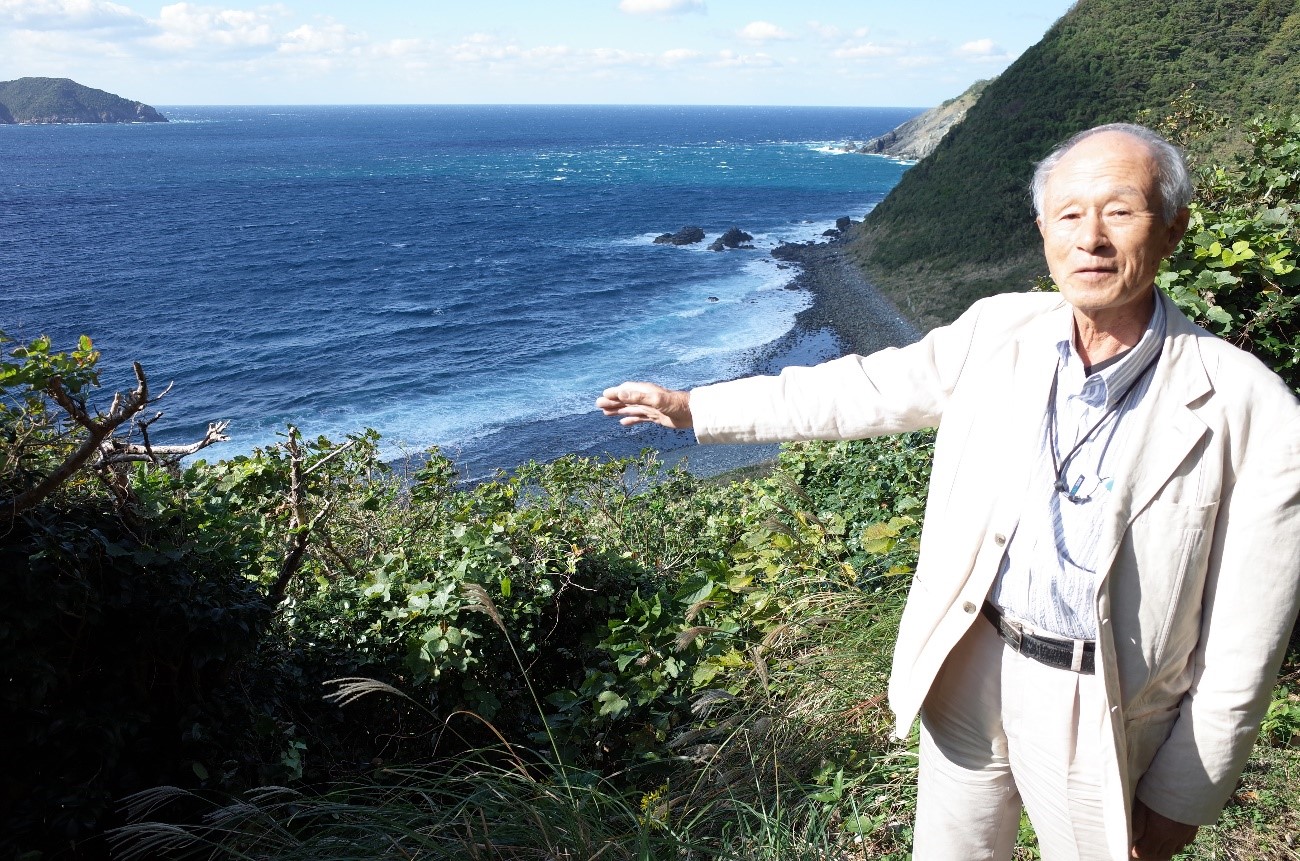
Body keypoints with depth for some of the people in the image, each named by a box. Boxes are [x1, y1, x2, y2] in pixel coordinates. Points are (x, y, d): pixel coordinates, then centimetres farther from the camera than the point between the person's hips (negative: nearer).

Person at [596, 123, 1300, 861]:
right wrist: (690, 407, 8)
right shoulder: (998, 331, -6)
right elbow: (859, 391, 5)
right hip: (968, 668, 4)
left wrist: (1181, 801, -6)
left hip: (1102, 711, -3)